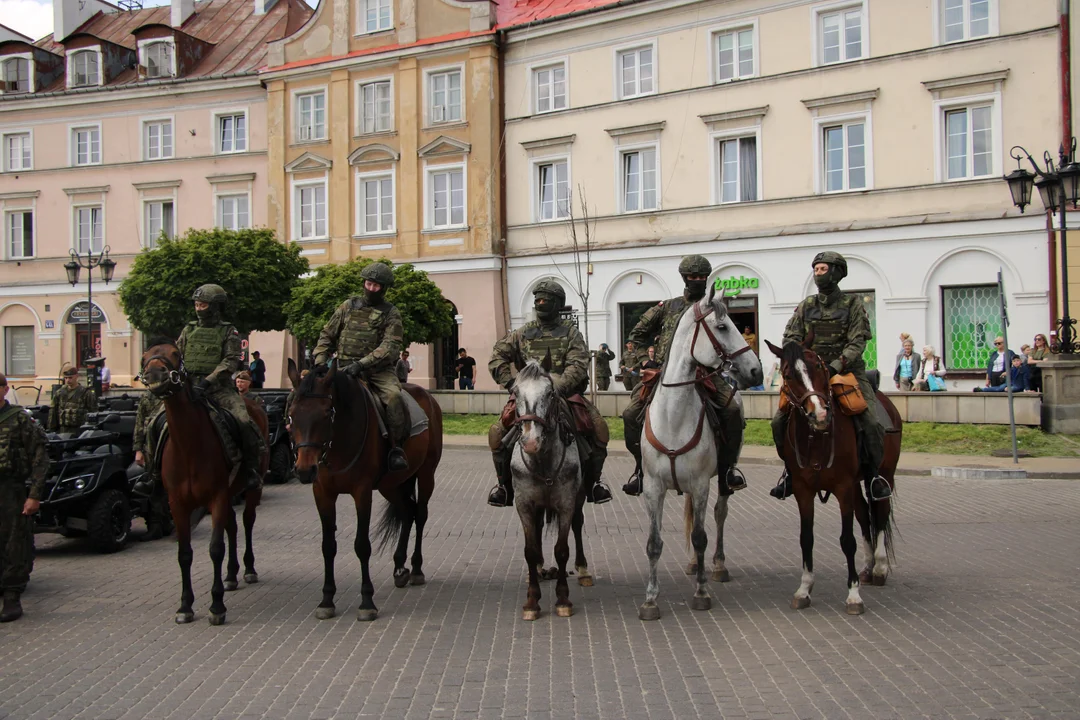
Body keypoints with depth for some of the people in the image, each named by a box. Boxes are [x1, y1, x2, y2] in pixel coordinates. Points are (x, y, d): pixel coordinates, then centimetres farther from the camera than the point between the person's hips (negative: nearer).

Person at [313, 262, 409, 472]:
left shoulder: (391, 314, 3)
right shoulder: (348, 306, 13)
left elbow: (390, 347, -11)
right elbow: (327, 335, 16)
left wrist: (362, 363, -24)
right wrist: (320, 359, -2)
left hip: (378, 370, -3)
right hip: (345, 369, 3)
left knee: (393, 396, -31)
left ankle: (395, 448, -20)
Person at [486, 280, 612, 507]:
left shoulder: (570, 332, 4)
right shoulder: (522, 333, 10)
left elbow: (578, 365, -10)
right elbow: (497, 356, 3)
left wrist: (560, 387, -27)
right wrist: (510, 382, -13)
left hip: (565, 392, -1)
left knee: (599, 427, -23)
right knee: (497, 433, -18)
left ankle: (593, 482, -2)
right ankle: (505, 485, 2)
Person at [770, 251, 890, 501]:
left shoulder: (852, 305, -1)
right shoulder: (806, 307, 9)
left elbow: (857, 343, -10)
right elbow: (790, 338, 3)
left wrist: (835, 366, -24)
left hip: (848, 371, -3)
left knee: (870, 422, -22)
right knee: (780, 420, -9)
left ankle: (871, 474, 0)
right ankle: (792, 469, 12)